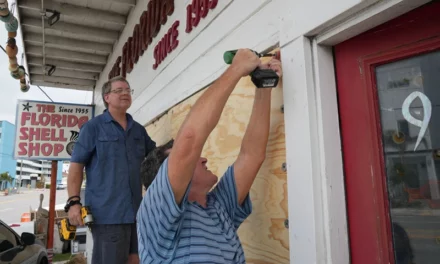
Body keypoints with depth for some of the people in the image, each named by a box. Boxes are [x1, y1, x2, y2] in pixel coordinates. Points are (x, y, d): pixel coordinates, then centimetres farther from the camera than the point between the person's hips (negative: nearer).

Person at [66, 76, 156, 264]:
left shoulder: (139, 129, 14)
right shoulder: (93, 127, 1)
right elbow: (76, 165, -3)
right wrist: (73, 201, -14)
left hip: (136, 211, 5)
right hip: (107, 213, -5)